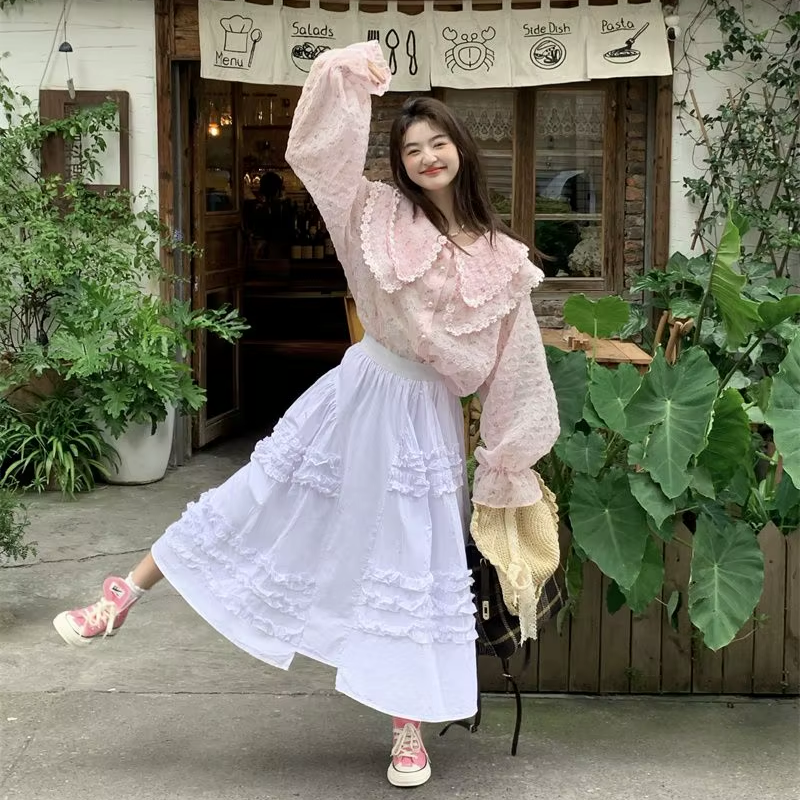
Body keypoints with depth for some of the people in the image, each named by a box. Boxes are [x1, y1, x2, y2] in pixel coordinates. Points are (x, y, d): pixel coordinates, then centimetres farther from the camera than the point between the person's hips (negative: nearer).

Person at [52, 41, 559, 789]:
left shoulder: (502, 260, -3)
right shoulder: (380, 213, -3)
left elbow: (513, 366, 2)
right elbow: (317, 149, -10)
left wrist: (513, 459, 4)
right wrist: (347, 69, -19)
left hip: (424, 418, 0)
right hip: (359, 392, 0)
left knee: (416, 567, 3)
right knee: (258, 498, 3)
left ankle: (409, 727, 15)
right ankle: (124, 596, 15)